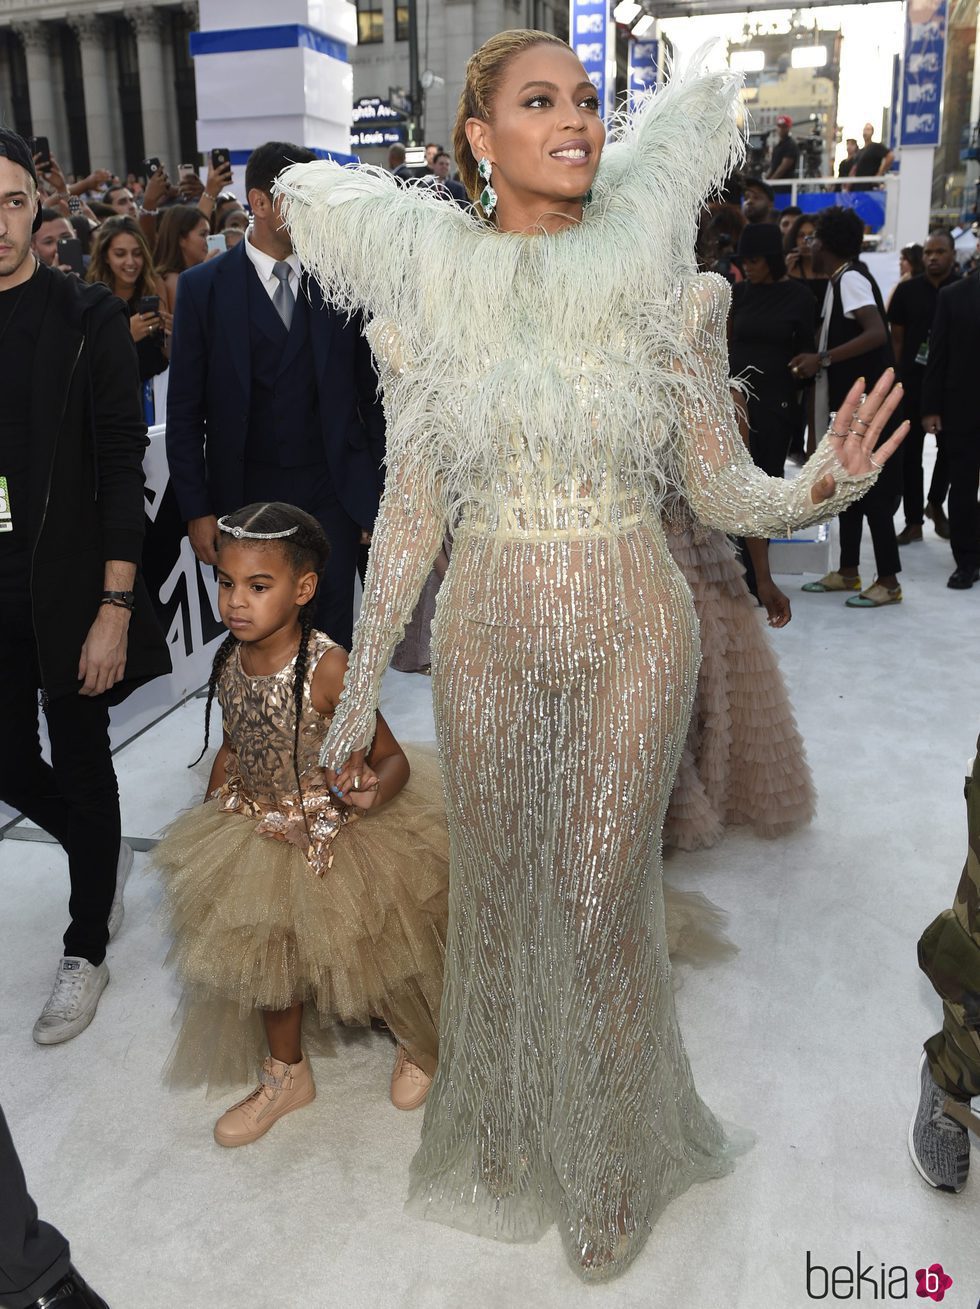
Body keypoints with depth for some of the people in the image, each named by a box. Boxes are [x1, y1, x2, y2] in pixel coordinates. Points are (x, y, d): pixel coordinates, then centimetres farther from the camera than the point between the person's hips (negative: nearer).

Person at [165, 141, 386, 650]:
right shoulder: (202, 287, 0)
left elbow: (371, 392, 7)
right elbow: (184, 412, 0)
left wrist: (378, 491, 3)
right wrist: (197, 510, -4)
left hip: (333, 490, 1)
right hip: (245, 493, 0)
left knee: (333, 640, 5)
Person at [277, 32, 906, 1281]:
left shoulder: (661, 279, -5)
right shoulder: (428, 293, -2)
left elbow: (723, 489, -2)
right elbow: (411, 508, 3)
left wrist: (813, 488, -24)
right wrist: (359, 685, 5)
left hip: (632, 632, -1)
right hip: (486, 635, 2)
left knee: (603, 904, 8)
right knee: (494, 898, 15)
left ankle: (612, 1170, 38)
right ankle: (501, 1140, 44)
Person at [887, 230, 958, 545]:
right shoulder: (907, 290, 2)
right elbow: (896, 338, 4)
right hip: (912, 382, 0)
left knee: (950, 447, 11)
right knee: (910, 452, 1)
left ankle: (936, 504, 35)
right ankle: (914, 521, 9)